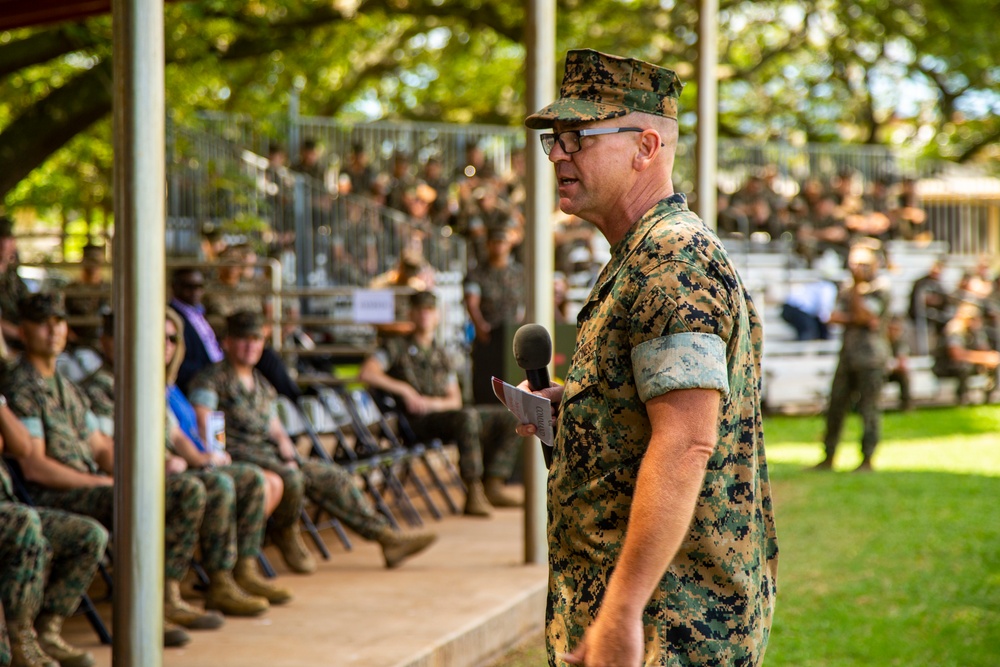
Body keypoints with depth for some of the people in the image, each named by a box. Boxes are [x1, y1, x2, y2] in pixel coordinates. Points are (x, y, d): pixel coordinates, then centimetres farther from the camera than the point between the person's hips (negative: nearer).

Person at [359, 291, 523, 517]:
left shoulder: (441, 355, 21)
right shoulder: (396, 347, 4)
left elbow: (455, 400, 16)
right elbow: (366, 374, -12)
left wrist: (433, 403, -7)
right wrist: (404, 389, -15)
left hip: (442, 412, 7)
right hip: (417, 422, -7)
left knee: (510, 418, -5)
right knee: (468, 416, -36)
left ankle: (493, 486, -14)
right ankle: (474, 493, -38)